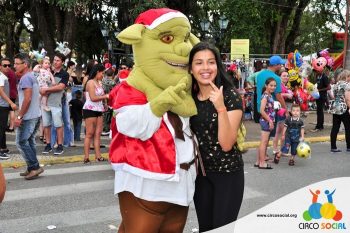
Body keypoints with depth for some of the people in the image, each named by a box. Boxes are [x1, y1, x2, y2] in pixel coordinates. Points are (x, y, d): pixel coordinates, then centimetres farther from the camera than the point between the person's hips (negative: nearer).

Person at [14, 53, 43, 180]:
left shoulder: (25, 78, -15)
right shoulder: (32, 76, 15)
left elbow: (27, 99, -22)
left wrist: (19, 116, -19)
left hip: (28, 117, -10)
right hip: (36, 116, 10)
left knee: (21, 142, -4)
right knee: (29, 141, 13)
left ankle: (35, 167, -3)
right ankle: (32, 169, 16)